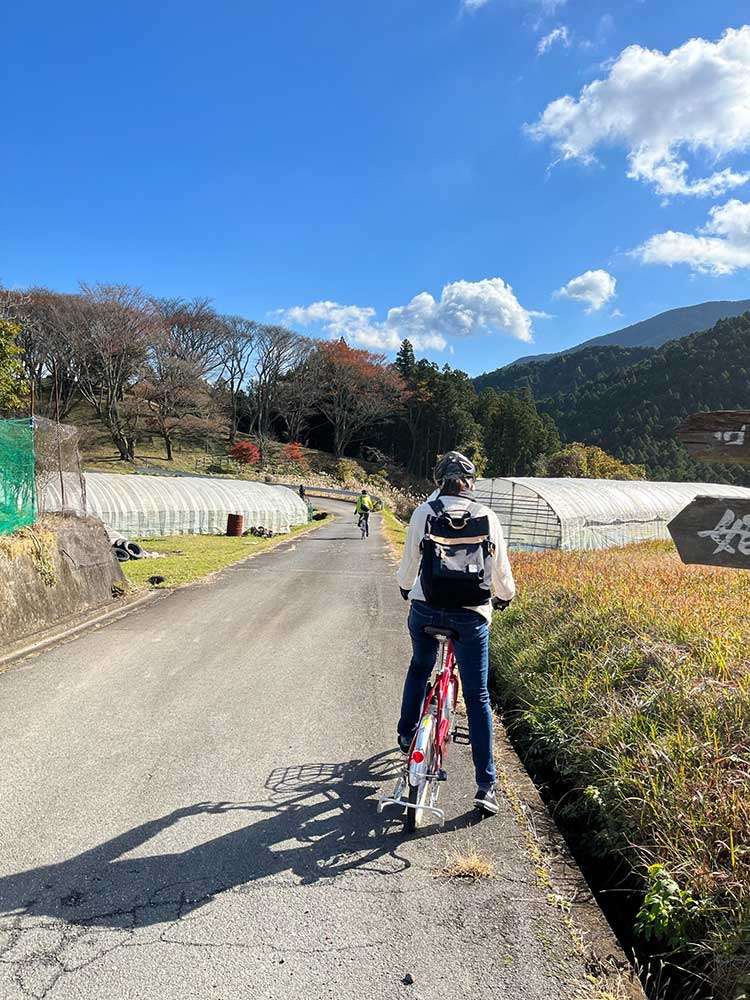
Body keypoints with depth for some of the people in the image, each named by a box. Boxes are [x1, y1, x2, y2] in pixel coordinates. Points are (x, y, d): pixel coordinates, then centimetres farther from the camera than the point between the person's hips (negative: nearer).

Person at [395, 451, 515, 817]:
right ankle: (486, 786, 8)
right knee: (477, 698, 8)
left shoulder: (423, 512, -1)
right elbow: (501, 573, 2)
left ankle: (407, 733, 41)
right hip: (472, 616, -1)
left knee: (419, 667, 31)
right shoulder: (487, 517, 0)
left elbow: (408, 564, 6)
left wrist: (406, 589, 27)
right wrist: (504, 597, 23)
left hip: (426, 610, 1)